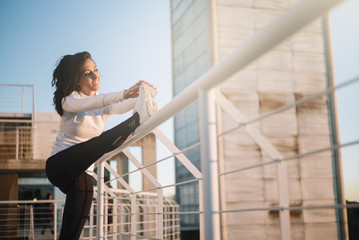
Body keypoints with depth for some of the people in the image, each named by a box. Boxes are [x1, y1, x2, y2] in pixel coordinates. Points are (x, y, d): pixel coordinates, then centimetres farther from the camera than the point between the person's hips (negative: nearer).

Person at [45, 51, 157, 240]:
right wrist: (123, 94, -45)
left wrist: (141, 98, -39)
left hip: (82, 172, 4)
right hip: (59, 164, -4)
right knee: (100, 142, -32)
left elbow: (122, 107, -16)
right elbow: (87, 104, -30)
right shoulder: (68, 100, -5)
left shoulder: (105, 104, 7)